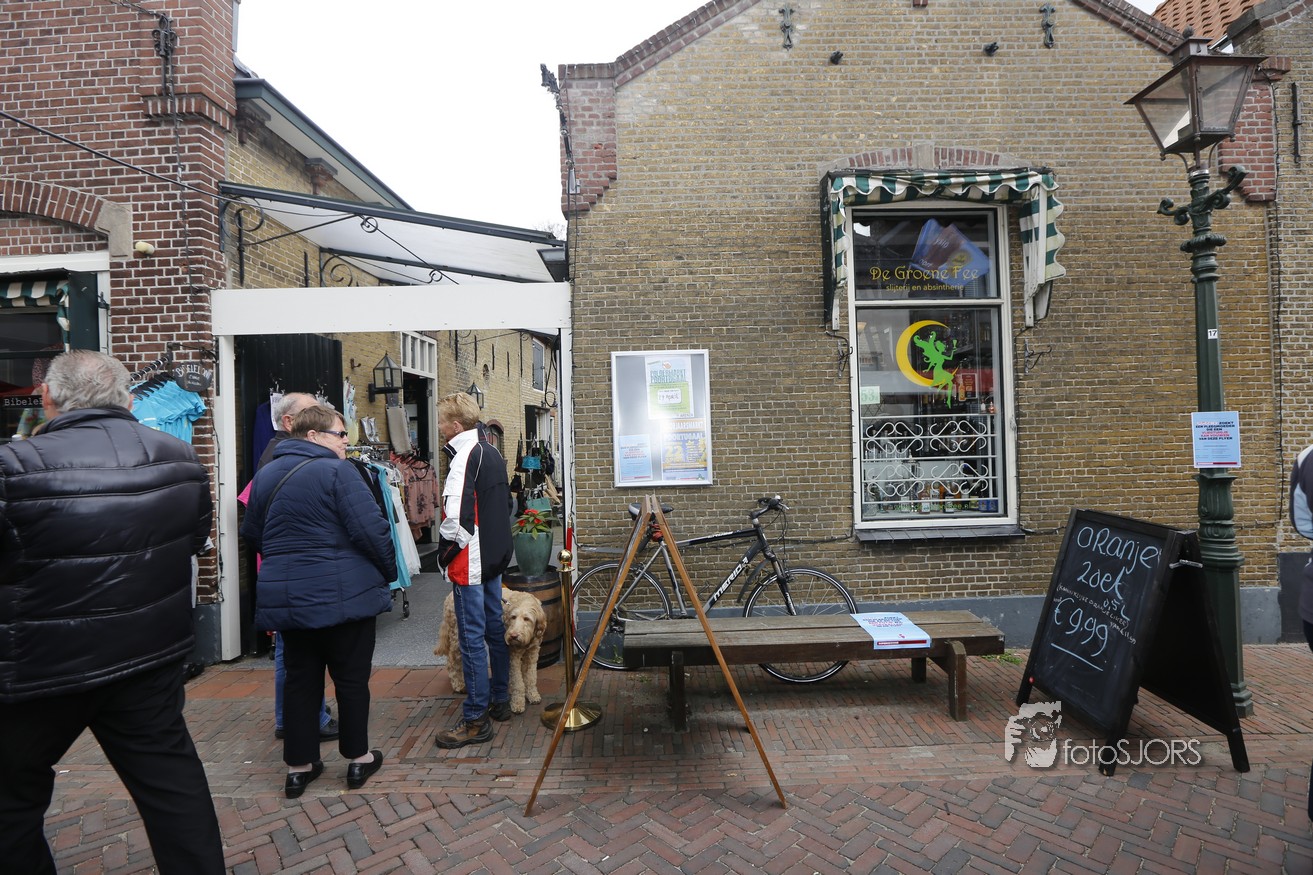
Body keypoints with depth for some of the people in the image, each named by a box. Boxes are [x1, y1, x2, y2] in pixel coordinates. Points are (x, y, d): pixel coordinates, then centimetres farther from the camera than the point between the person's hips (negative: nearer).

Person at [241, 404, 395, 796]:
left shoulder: (265, 474, 9)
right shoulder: (336, 471, -14)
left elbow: (252, 533, 19)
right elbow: (371, 529, -19)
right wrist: (389, 571, -5)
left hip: (284, 597, 7)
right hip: (343, 595, -6)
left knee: (299, 680, 17)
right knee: (352, 679, 9)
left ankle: (299, 766, 25)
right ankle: (358, 759, 21)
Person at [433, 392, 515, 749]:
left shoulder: (466, 456, -18)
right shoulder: (492, 452, 11)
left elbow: (457, 518, -26)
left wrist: (445, 554, -9)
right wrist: (495, 545, 17)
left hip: (470, 561, -10)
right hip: (495, 556, 10)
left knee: (472, 638, -1)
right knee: (495, 628, 18)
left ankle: (475, 720, 8)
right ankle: (500, 699, 32)